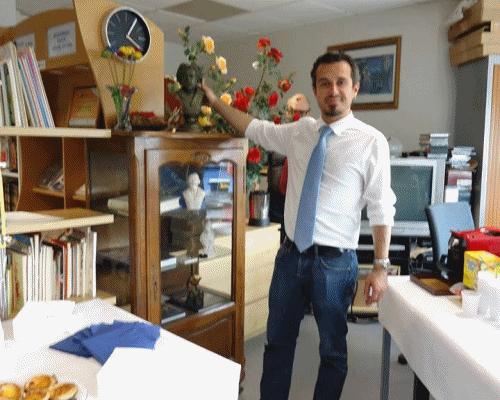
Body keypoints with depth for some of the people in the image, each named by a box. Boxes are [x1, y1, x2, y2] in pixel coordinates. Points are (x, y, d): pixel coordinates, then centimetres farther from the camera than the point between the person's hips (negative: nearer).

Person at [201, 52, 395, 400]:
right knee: (278, 342, 19)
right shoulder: (299, 131, 5)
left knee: (333, 350, 15)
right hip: (290, 254, 5)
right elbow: (254, 128, 19)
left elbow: (382, 208, -10)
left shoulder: (371, 141, -9)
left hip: (335, 261, -4)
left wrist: (381, 267, -13)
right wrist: (215, 101, 19)